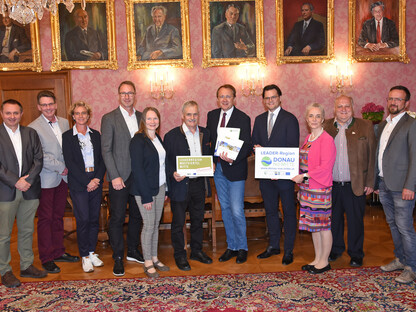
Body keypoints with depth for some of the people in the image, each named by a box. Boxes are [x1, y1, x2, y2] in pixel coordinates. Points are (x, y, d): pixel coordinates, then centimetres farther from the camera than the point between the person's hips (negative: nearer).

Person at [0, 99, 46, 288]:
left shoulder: (30, 133, 9)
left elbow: (38, 159, 3)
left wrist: (28, 180, -10)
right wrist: (15, 182, -15)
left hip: (29, 190, 4)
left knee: (27, 231, 13)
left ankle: (26, 266, 26)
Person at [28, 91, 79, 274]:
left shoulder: (64, 123, 9)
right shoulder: (34, 127, -10)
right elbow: (41, 156, -15)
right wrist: (61, 168, -14)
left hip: (63, 178, 6)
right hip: (46, 180, -5)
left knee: (58, 217, 15)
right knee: (45, 219, 3)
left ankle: (58, 252, 27)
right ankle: (46, 259, 14)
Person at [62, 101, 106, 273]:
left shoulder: (96, 135, 10)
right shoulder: (67, 136, 0)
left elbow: (102, 158, 6)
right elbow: (70, 162, -7)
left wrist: (98, 178, -9)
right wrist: (86, 182, -12)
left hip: (96, 182, 4)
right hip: (78, 184, -3)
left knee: (94, 219, 7)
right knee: (83, 219, -4)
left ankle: (92, 252, 20)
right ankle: (85, 256, 9)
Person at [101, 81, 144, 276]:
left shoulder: (141, 117, 9)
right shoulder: (109, 119, -4)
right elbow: (106, 150, -8)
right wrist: (115, 176, -14)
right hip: (119, 176, -4)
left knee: (137, 215, 14)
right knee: (117, 218, 2)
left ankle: (132, 251, 30)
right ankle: (118, 258, 15)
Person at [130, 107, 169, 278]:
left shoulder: (158, 139, 11)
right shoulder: (138, 140, -12)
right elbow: (137, 169, -16)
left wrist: (165, 189, 11)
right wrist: (146, 196, -18)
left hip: (159, 187, 7)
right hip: (145, 189, -7)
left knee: (156, 224, 12)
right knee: (149, 225, -1)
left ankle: (154, 258, 24)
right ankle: (147, 263, 12)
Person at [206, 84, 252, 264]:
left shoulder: (243, 118, -10)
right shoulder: (212, 115, 7)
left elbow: (247, 147, -12)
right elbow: (209, 140, 12)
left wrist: (233, 159, -29)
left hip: (235, 169, -5)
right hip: (218, 168, 6)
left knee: (237, 211, -4)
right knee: (225, 209, 13)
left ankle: (242, 248, 16)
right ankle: (231, 247, 26)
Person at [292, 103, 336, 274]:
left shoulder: (327, 140, -12)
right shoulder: (308, 138, 13)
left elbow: (325, 166, -18)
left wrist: (304, 176, -18)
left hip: (320, 188, -8)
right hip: (307, 187, 8)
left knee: (323, 224, 2)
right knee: (313, 223, 14)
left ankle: (324, 261, 16)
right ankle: (317, 258, 26)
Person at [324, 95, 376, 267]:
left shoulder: (365, 126, 0)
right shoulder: (325, 126, 5)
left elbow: (371, 156, 0)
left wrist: (370, 182, -4)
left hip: (355, 185, -2)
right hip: (331, 185, 2)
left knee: (355, 221, 9)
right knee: (333, 219, 15)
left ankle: (356, 254, 28)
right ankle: (336, 249, 35)